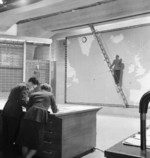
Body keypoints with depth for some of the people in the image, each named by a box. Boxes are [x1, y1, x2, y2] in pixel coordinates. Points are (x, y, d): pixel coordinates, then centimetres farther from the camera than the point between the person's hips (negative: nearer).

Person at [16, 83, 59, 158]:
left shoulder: (33, 94, 25)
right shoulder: (50, 95, 21)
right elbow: (55, 110, 25)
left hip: (29, 116, 2)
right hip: (39, 118, -2)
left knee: (25, 141, 15)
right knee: (36, 144, 10)